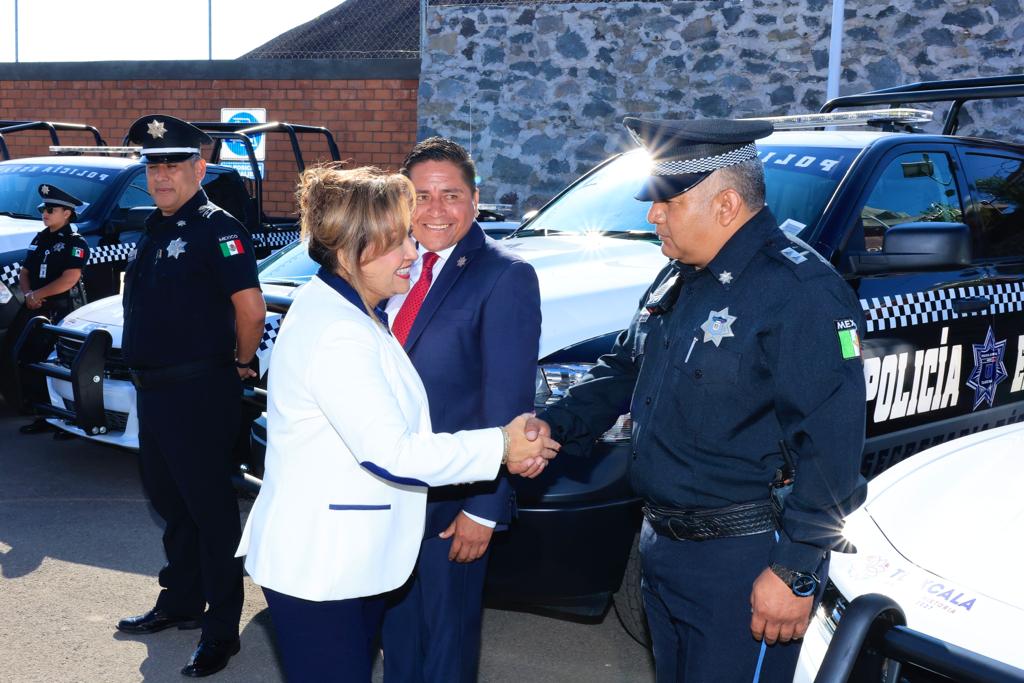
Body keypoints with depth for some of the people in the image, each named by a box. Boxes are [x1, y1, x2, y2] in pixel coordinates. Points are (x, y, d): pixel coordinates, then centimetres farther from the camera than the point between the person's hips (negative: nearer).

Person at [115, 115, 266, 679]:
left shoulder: (215, 227, -14)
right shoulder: (154, 229, 13)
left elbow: (251, 308, -22)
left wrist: (240, 364, -9)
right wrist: (147, 374, 17)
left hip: (199, 393, -9)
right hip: (152, 389, 9)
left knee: (210, 508, -2)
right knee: (169, 502, 19)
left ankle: (221, 630, 7)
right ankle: (180, 602, 35)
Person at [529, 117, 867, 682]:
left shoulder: (801, 292, -21)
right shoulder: (676, 280, 8)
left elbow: (830, 449, -23)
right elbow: (623, 368, 18)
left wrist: (795, 572, -22)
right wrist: (555, 425, 3)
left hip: (743, 564, -9)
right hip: (664, 547, 9)